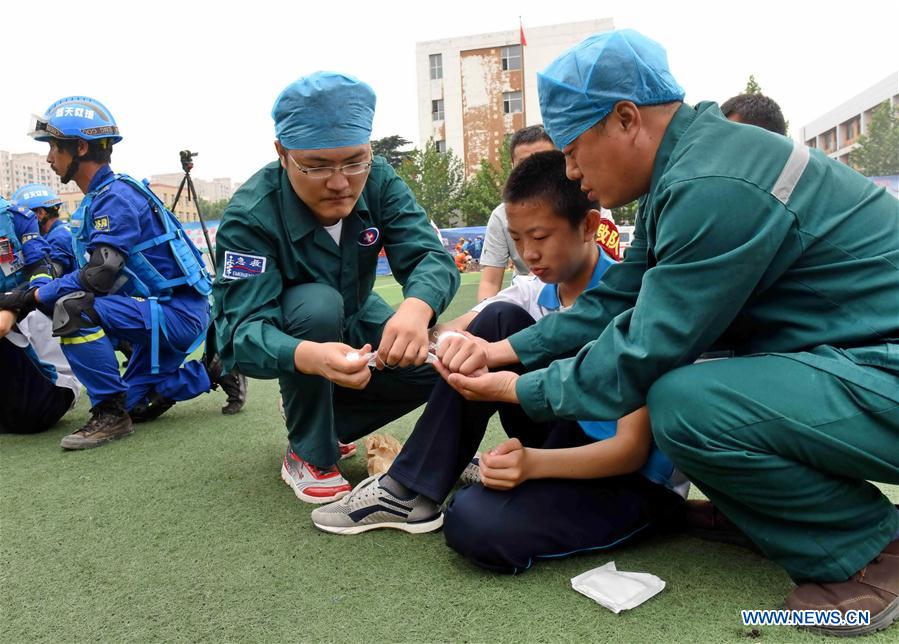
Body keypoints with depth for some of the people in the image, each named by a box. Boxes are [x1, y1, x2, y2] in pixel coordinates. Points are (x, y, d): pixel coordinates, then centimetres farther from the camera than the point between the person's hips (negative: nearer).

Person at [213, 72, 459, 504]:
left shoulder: (379, 181, -19)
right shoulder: (250, 216, -32)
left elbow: (430, 256, -29)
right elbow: (241, 332, -39)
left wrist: (416, 308, -54)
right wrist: (310, 357, -62)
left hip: (355, 322, 5)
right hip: (285, 344, -4)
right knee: (319, 305, -37)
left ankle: (327, 419, 6)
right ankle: (308, 455, -14)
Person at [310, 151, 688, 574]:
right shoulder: (534, 292, -1)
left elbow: (632, 448, -22)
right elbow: (445, 332, -8)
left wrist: (534, 462, -38)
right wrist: (454, 341, -34)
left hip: (639, 480, -6)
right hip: (564, 441, 6)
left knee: (475, 522, -33)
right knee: (497, 321, -13)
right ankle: (410, 492, -10)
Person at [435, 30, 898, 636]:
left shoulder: (715, 189, -26)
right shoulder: (684, 164, 6)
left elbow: (644, 355, -23)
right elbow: (619, 296, 8)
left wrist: (523, 391, -9)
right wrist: (510, 350, 4)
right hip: (843, 357, 10)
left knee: (684, 404, -30)